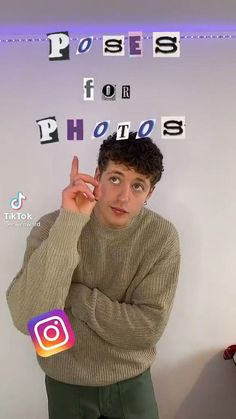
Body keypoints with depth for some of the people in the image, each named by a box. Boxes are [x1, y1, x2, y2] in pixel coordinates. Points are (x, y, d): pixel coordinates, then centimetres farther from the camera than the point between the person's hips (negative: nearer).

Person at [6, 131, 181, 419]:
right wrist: (69, 225, -36)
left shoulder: (162, 236, -17)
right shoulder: (53, 226, -19)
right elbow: (27, 320, -31)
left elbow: (148, 328, -19)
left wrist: (74, 294, -22)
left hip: (132, 380, 1)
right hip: (66, 382, 0)